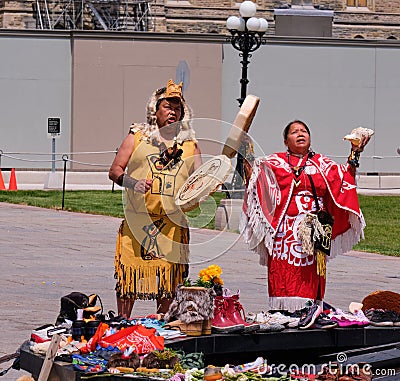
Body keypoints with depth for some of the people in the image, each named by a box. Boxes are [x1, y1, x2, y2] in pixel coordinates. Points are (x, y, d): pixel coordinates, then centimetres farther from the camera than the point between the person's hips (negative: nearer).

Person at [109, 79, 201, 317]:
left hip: (174, 223, 2)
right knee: (129, 271, -3)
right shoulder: (137, 136, 10)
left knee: (168, 278, 2)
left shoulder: (189, 144, 15)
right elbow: (115, 170, 7)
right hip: (137, 219, -2)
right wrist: (132, 182, -12)